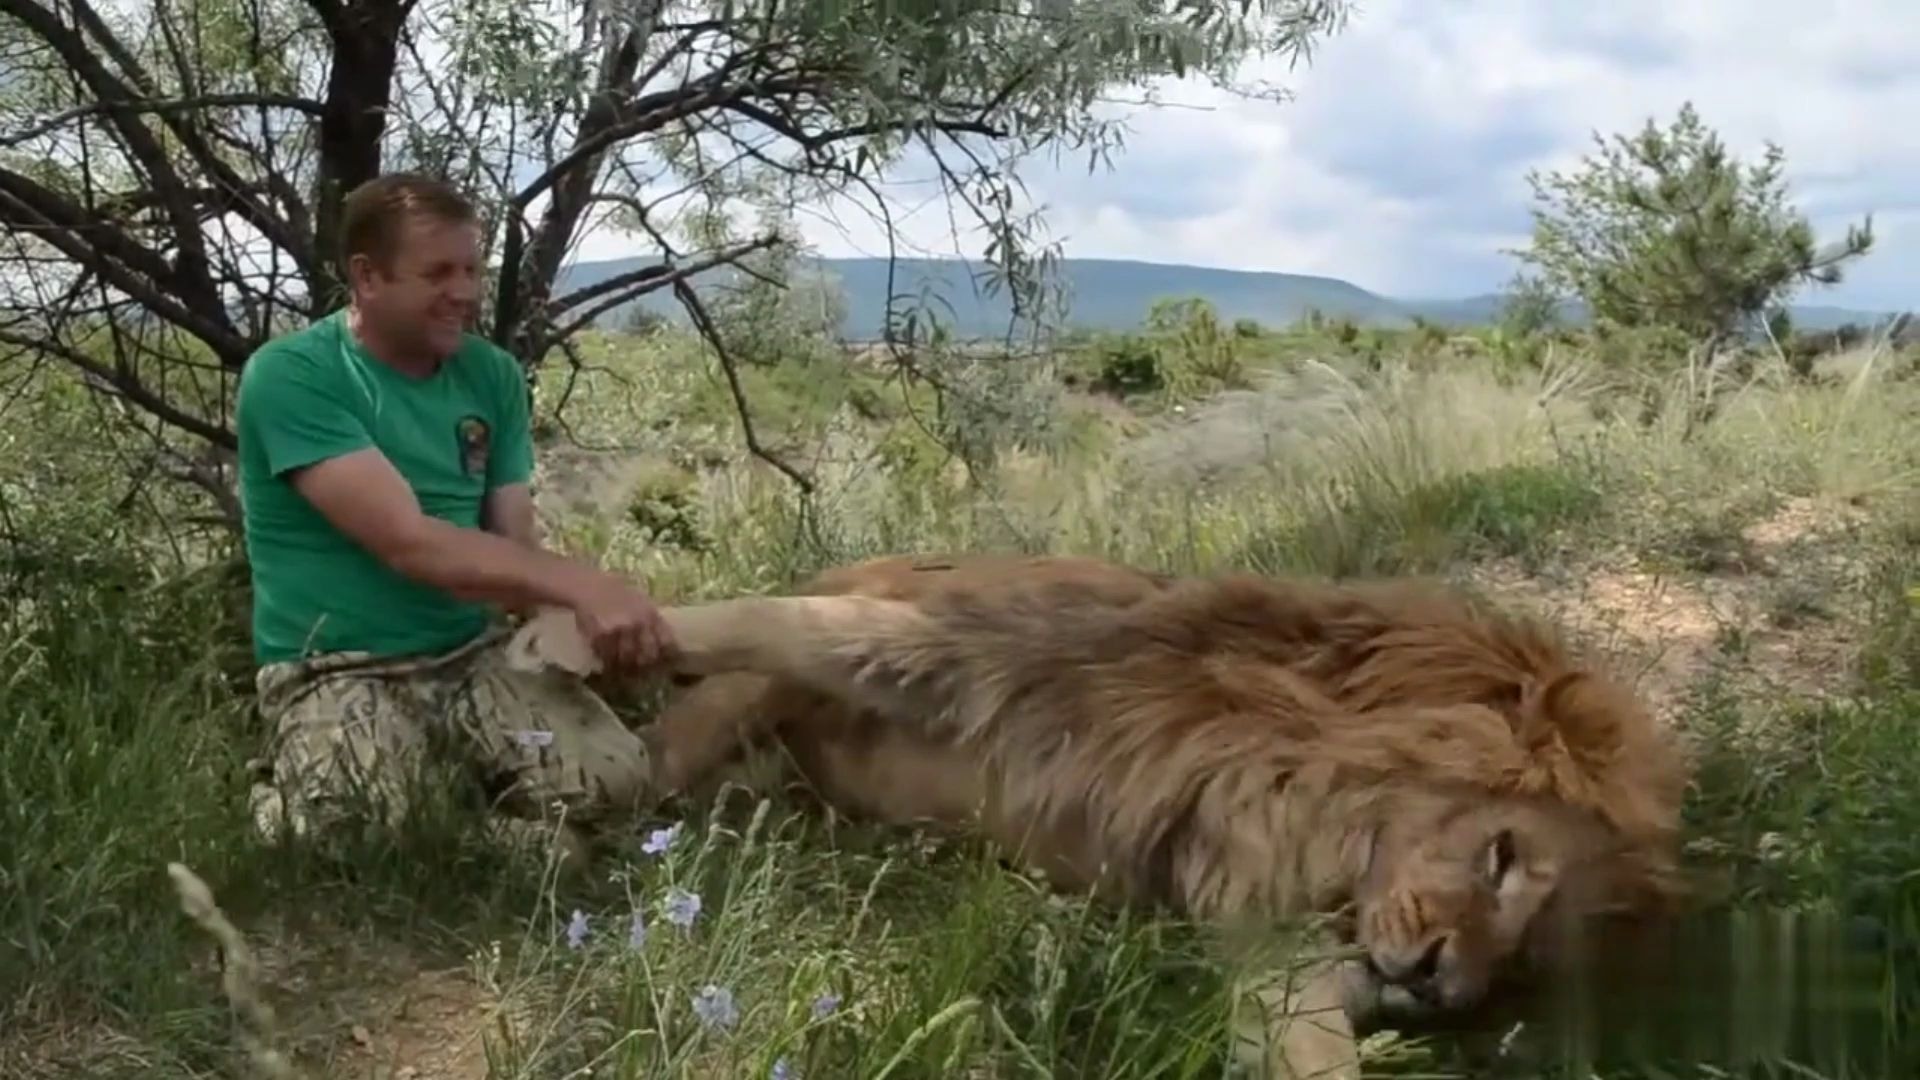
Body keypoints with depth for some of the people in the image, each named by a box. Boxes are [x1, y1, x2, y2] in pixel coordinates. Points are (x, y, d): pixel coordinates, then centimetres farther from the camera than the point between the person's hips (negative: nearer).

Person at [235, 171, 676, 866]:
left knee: (613, 776, -21)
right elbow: (408, 543, -23)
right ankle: (282, 803, 10)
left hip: (476, 653, 4)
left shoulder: (493, 375, 6)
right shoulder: (290, 375, -13)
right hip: (337, 671, -4)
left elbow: (516, 545, 2)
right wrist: (580, 585, -32)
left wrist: (585, 617, -20)